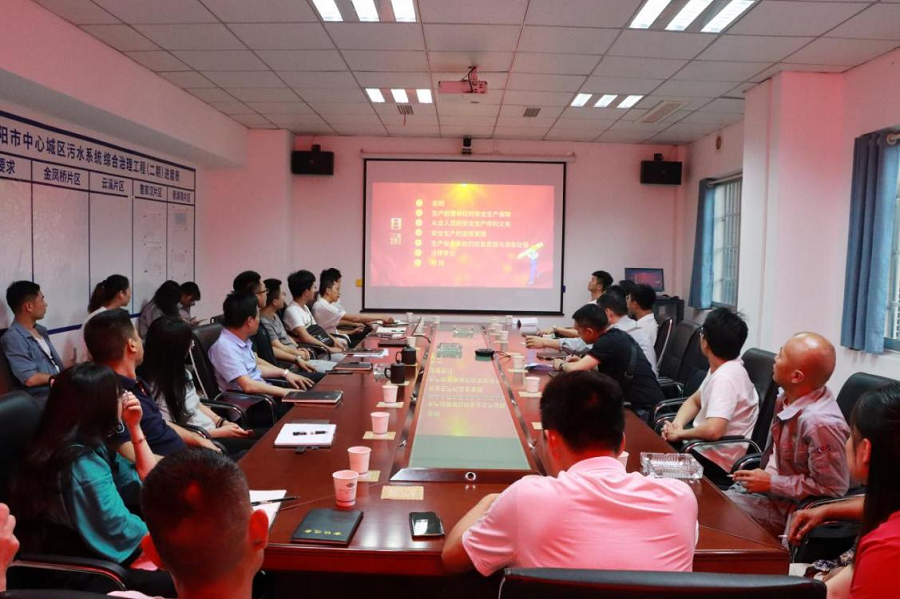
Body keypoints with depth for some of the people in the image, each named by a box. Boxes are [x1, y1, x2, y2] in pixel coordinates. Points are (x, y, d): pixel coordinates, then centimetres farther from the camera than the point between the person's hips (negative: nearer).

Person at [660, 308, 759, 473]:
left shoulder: (726, 377, -27)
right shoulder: (720, 368, 3)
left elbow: (713, 430, -37)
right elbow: (694, 401, 15)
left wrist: (680, 433, -18)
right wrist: (677, 424, -5)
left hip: (716, 460, -8)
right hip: (705, 445, 8)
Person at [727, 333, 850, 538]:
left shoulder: (820, 422, -28)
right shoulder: (788, 399, -2)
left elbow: (832, 488, -22)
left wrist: (771, 483, -18)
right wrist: (757, 472, 4)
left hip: (785, 508, -8)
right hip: (763, 485, 8)